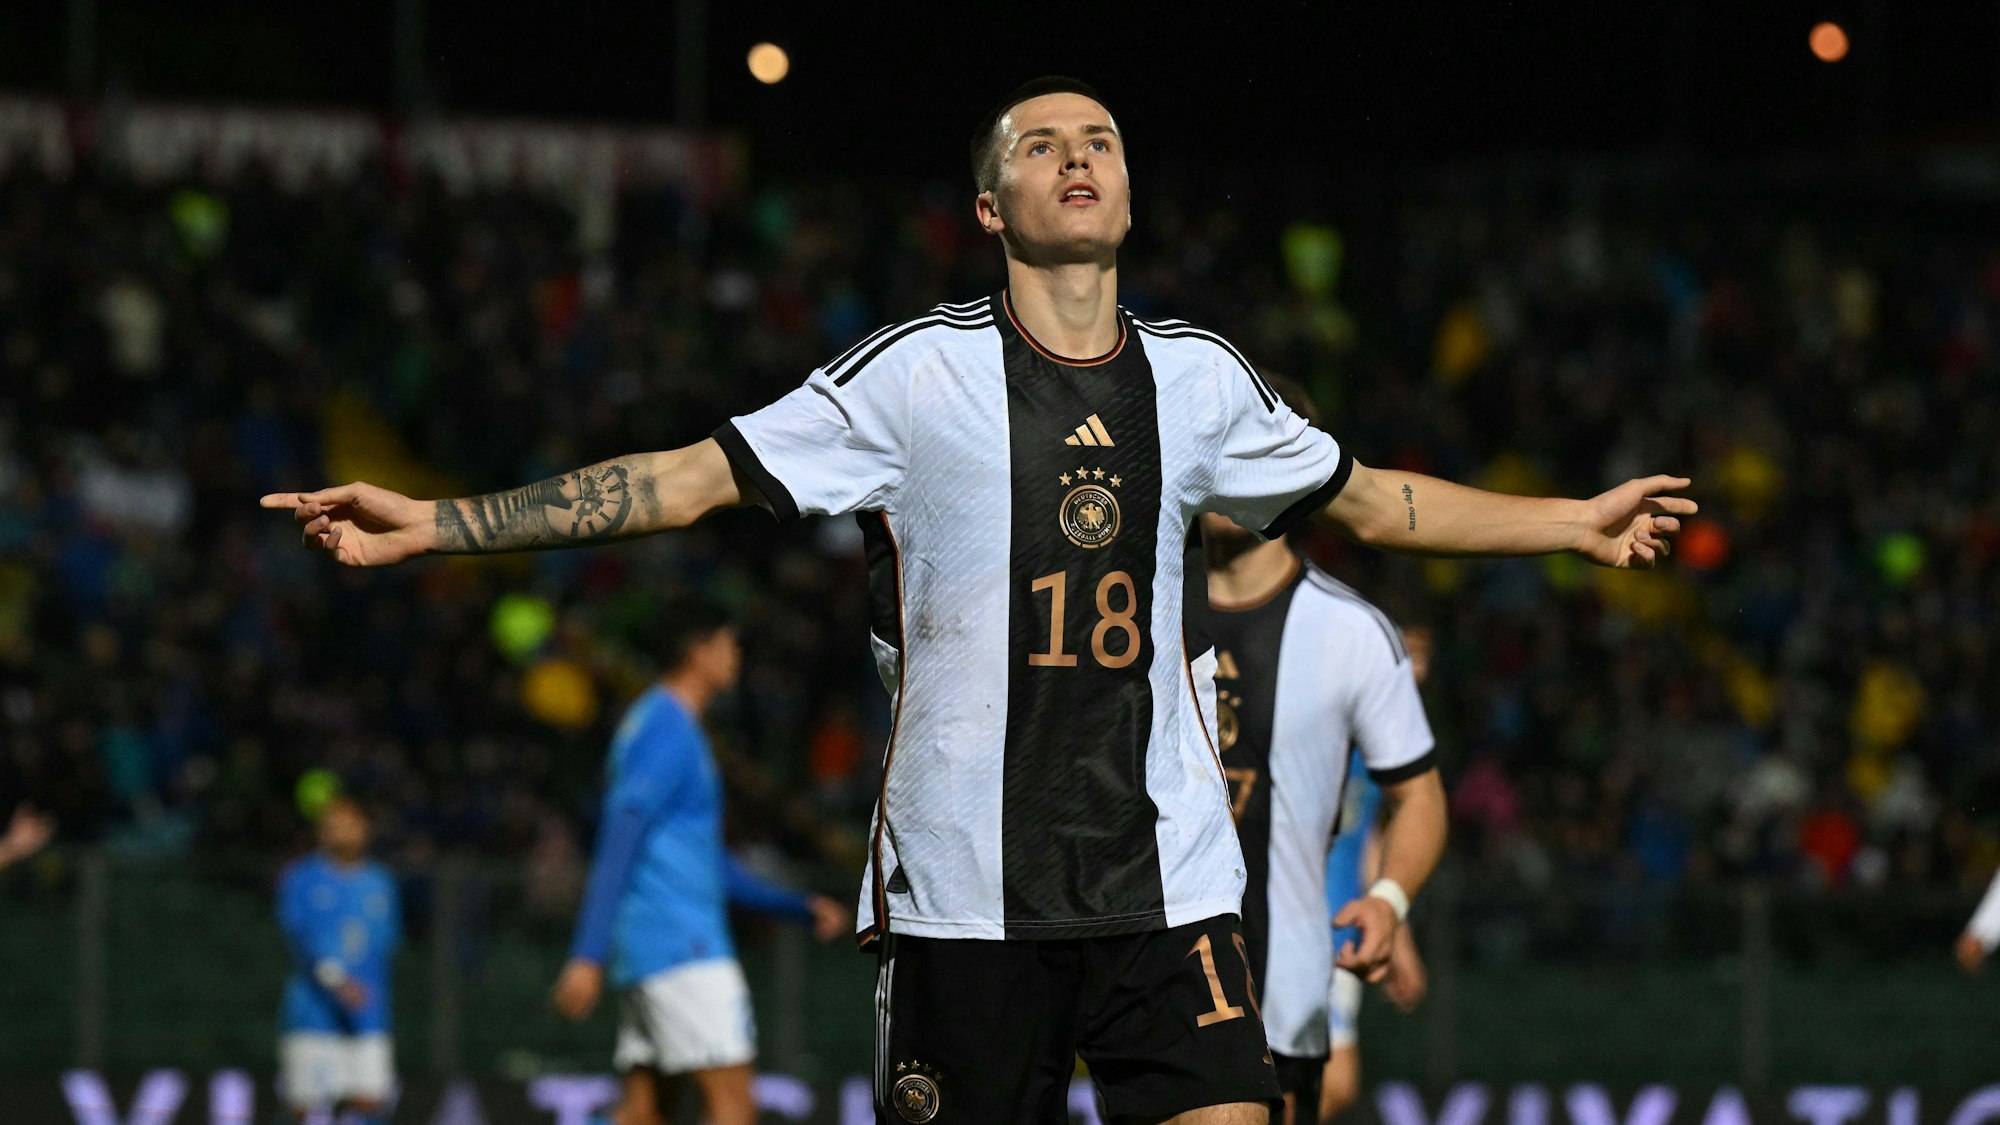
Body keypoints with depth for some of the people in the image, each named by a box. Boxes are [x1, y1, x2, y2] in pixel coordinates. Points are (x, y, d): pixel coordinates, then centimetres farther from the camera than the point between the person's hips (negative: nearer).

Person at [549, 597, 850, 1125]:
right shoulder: (671, 733, -10)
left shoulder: (652, 723, 23)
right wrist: (588, 955, -25)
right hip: (681, 944, -10)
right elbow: (618, 846, -19)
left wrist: (800, 906, 28)